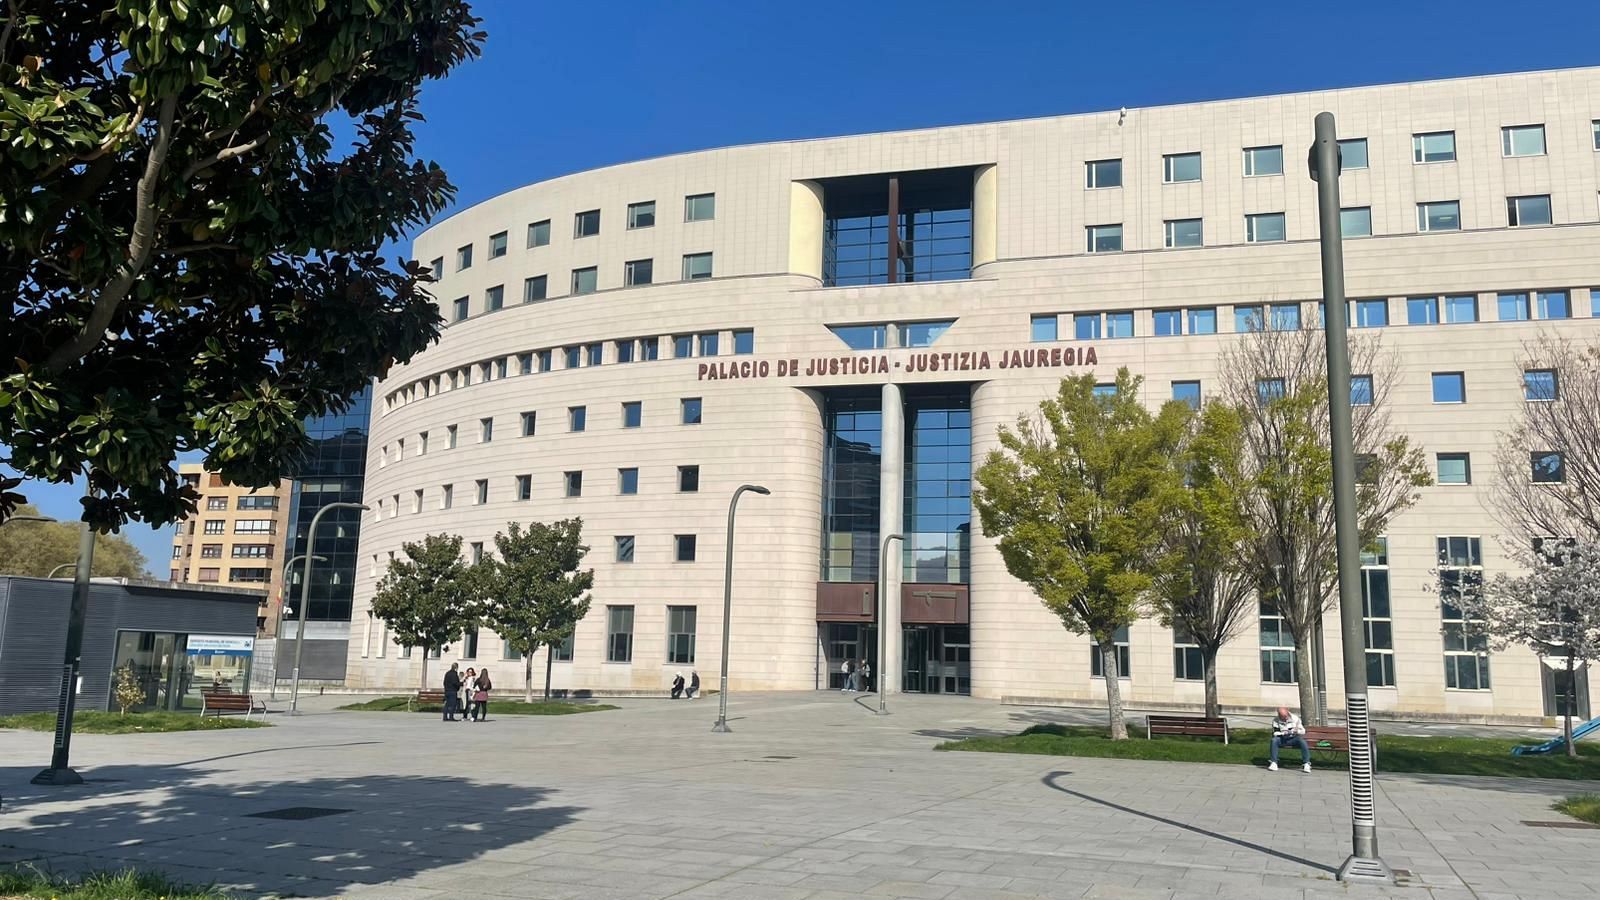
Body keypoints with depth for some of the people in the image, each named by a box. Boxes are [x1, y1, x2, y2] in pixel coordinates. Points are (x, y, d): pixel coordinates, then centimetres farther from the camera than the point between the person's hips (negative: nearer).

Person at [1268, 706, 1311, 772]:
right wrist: (1283, 733, -30)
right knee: (1274, 740, -31)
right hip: (1282, 740, 0)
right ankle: (1274, 763, -28)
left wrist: (1297, 731, -25)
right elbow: (1274, 733, -12)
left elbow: (1303, 731, -2)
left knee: (1302, 740, -32)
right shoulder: (1276, 721, -4)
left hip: (1293, 739, 0)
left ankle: (1306, 764, -31)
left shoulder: (1295, 718, -3)